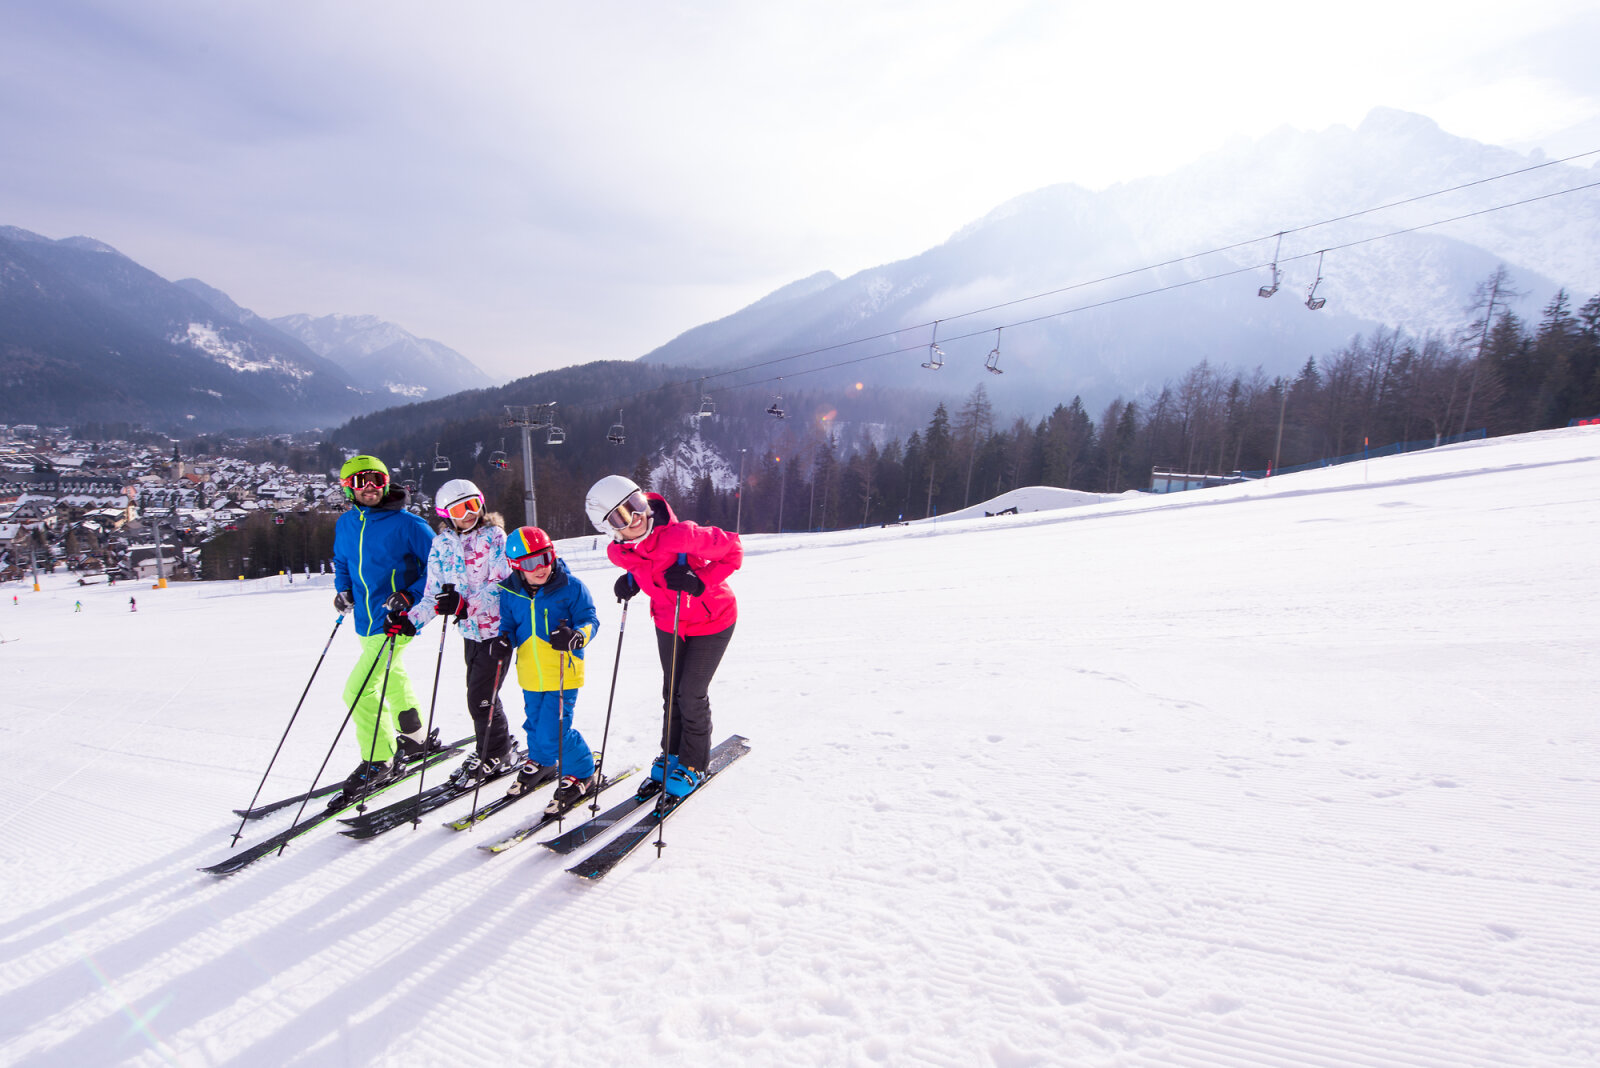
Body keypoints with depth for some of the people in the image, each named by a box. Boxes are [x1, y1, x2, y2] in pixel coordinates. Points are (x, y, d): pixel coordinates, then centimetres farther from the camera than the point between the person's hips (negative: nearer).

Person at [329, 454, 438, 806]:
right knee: (392, 679, 22)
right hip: (367, 622, 8)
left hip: (395, 620, -8)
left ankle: (378, 765, 3)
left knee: (358, 691, -12)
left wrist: (410, 596, -20)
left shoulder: (406, 524, -14)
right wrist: (344, 590, 6)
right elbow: (341, 561, 23)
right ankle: (414, 739, 43)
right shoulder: (345, 525, 5)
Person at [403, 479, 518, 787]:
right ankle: (494, 748, 30)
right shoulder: (442, 544, 7)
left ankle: (495, 756, 14)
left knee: (481, 697, -5)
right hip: (469, 629, 5)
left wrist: (467, 604, -28)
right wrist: (412, 619, -2)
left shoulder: (494, 536, -8)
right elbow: (434, 592, 11)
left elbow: (502, 584, -17)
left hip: (496, 625, -5)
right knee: (478, 694, 12)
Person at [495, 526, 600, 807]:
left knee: (554, 732, -9)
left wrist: (576, 636, -31)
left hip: (563, 674, -5)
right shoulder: (510, 593, 0)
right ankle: (540, 763, 51)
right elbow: (508, 624, 14)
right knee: (535, 724, 23)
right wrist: (504, 639, -8)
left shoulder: (571, 587, -12)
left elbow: (590, 620, -11)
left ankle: (581, 773, 15)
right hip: (530, 676, 5)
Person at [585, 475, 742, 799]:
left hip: (711, 620, -5)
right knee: (672, 692, 16)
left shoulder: (680, 535, -36)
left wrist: (698, 582, -34)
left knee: (692, 695, -1)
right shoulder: (619, 553, -16)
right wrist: (630, 582, -12)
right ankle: (671, 754, 38)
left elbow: (732, 549, -25)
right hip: (668, 622, 5)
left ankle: (693, 765, 22)